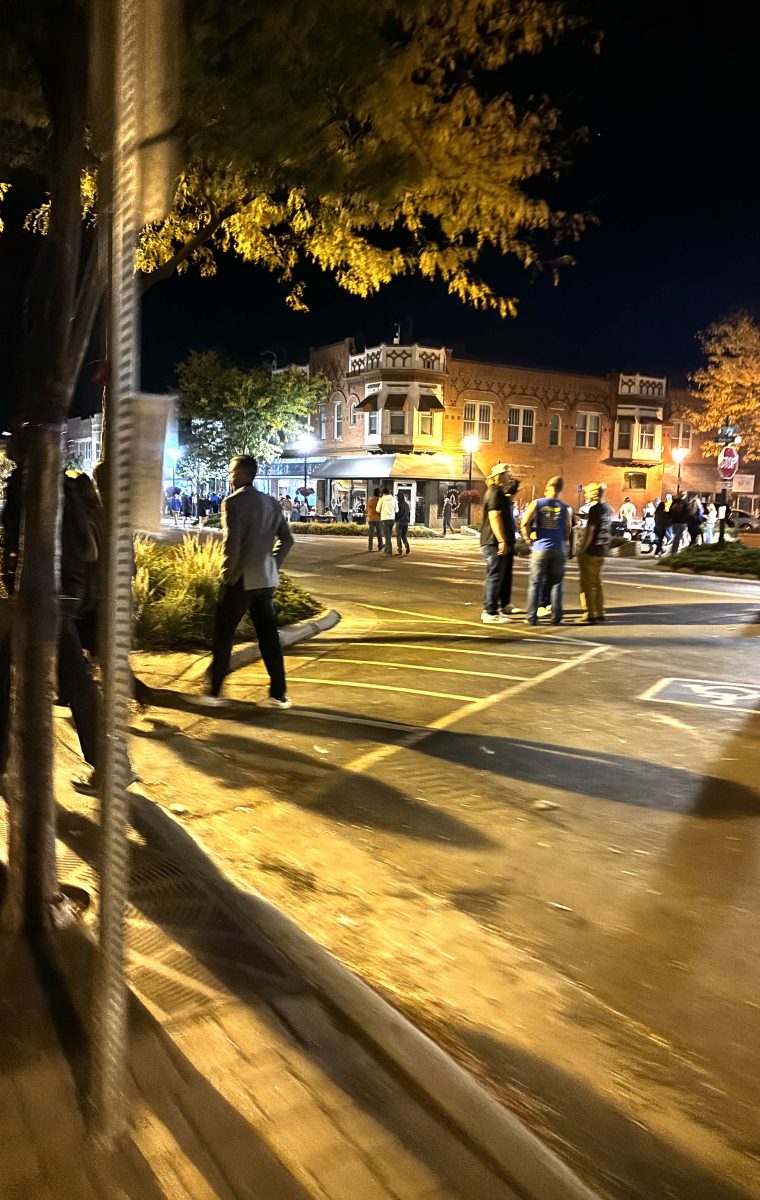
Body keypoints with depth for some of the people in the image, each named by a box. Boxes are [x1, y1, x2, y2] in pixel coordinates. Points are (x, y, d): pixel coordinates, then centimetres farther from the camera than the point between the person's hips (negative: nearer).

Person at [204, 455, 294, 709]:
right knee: (268, 636, 10)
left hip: (241, 580, -6)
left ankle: (213, 692, 13)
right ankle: (279, 694, 11)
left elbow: (231, 544, -19)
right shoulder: (272, 502, 11)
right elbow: (286, 539, 12)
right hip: (266, 580, 7)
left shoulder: (233, 502, -11)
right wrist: (272, 566, 16)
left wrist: (227, 576, -9)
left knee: (223, 635, 6)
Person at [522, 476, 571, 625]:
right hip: (559, 550, 1)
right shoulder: (564, 508, 3)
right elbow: (568, 532, 4)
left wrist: (528, 538, 2)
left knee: (535, 584, 4)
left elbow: (525, 523, -12)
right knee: (556, 584, 9)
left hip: (540, 548, -1)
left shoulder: (537, 503, -1)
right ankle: (556, 617, 9)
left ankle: (531, 617, 2)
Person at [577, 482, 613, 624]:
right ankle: (600, 613, 22)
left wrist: (581, 550, -14)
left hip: (591, 551, -9)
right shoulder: (607, 508, 11)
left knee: (587, 584, -3)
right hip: (602, 551, 9)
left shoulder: (595, 509, -15)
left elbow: (589, 531, -18)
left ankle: (590, 615, -3)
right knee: (596, 582, 17)